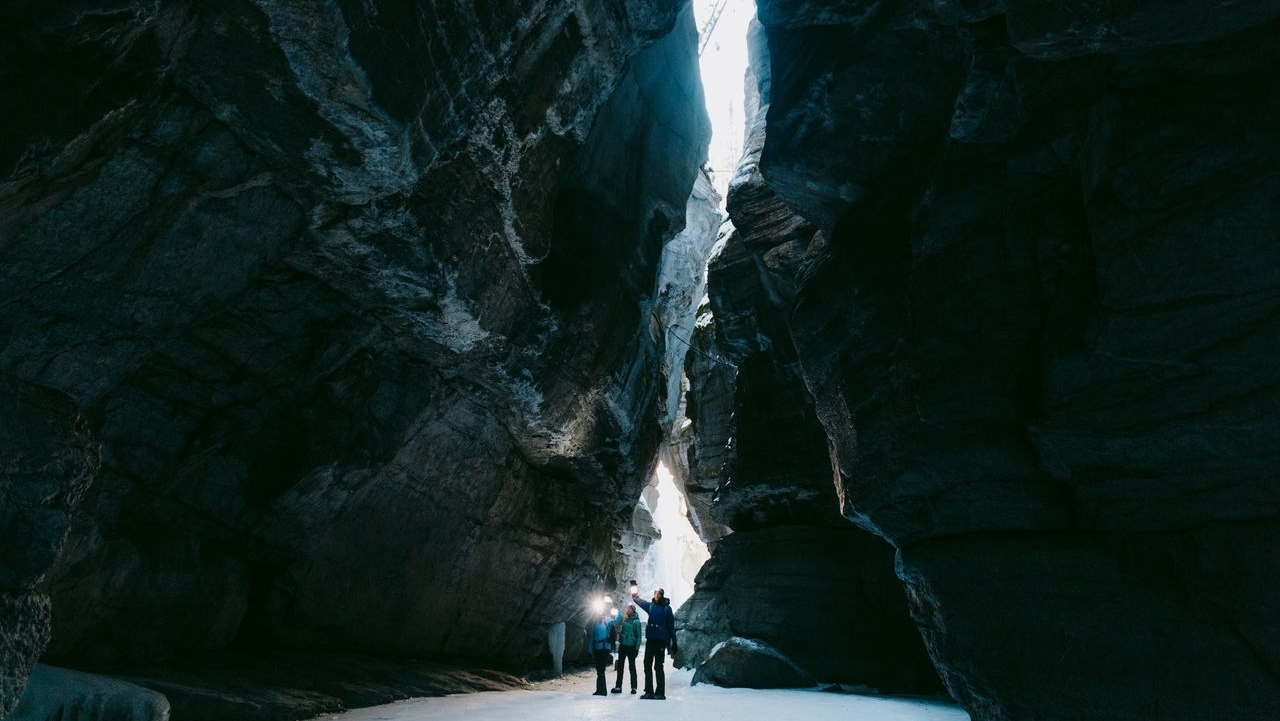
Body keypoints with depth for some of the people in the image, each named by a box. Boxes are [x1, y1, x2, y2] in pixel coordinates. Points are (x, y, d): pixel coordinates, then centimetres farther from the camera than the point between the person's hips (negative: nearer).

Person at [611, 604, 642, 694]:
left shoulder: (636, 621, -5)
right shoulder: (623, 619, 9)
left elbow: (639, 635, -7)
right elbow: (619, 631, 15)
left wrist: (637, 648, -12)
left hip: (631, 647, -5)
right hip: (622, 645, 5)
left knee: (632, 667, 3)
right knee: (620, 666, 6)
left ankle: (634, 687, 10)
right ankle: (618, 686, 12)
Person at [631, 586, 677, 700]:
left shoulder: (667, 608, -2)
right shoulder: (650, 605, 11)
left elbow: (671, 626, -3)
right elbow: (640, 602, 1)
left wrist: (674, 643, -6)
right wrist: (634, 595, -16)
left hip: (661, 640, -4)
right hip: (650, 639, 4)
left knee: (658, 667, -2)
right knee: (647, 665, 6)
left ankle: (660, 693, 3)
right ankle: (649, 692, 14)